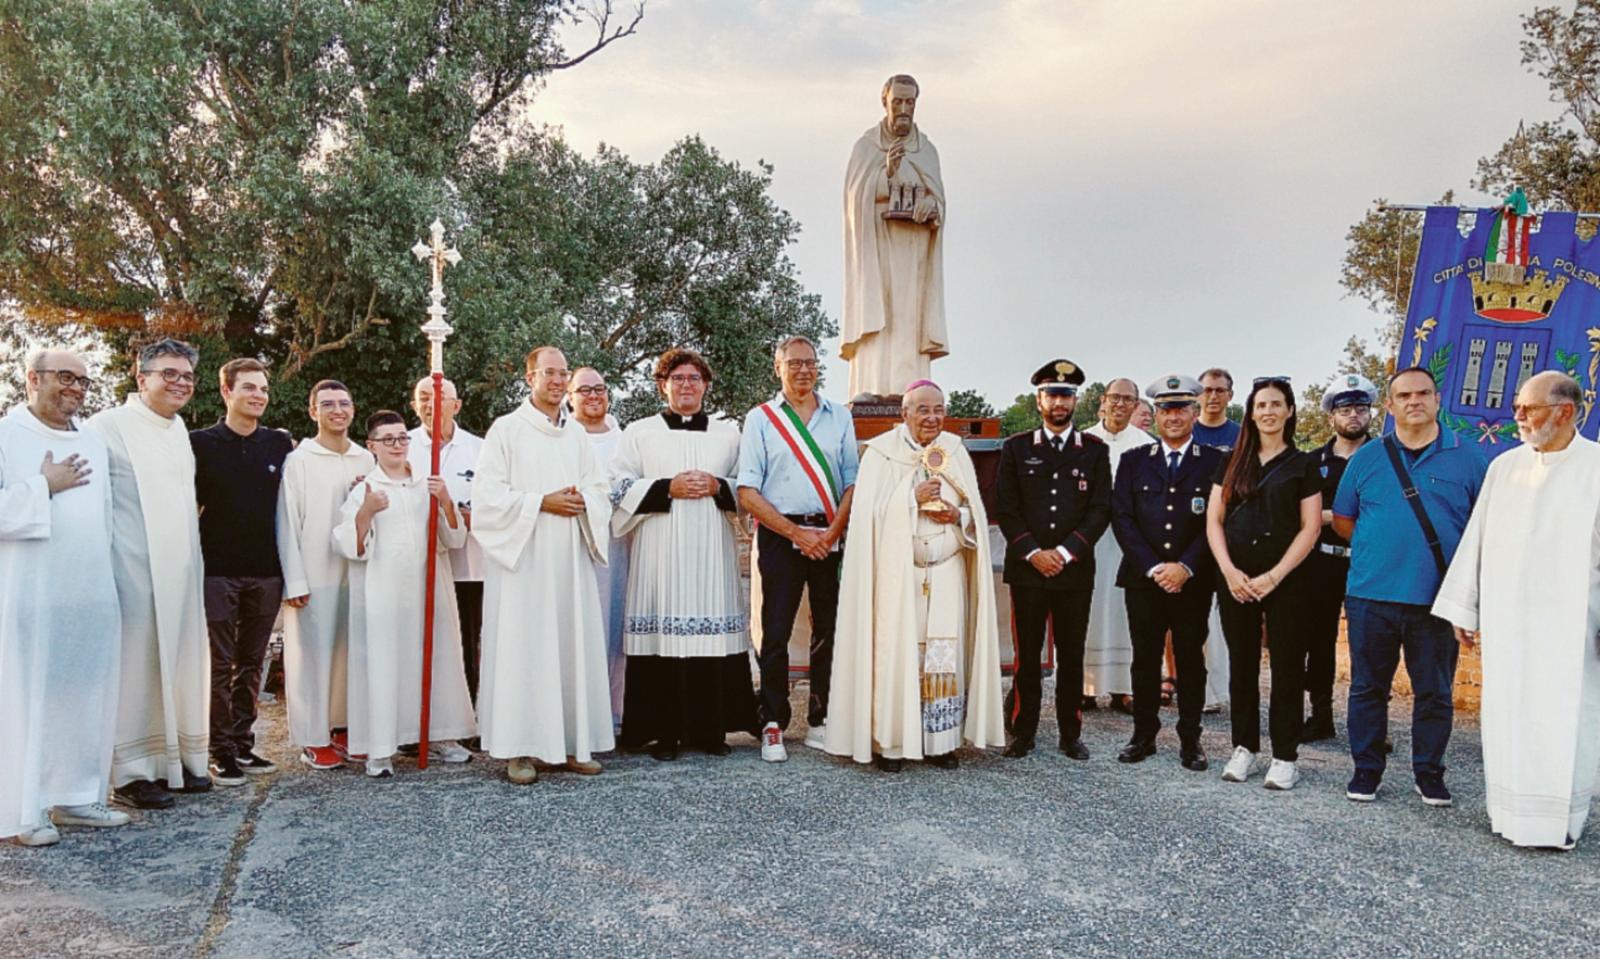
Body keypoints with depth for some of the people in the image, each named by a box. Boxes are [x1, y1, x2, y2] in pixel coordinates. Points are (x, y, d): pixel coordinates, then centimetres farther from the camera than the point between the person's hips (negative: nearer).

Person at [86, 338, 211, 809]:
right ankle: (132, 771, 8)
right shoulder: (108, 427, -8)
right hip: (135, 574, -7)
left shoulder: (179, 430, 15)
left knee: (179, 665, 10)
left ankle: (176, 758, 20)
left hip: (179, 574, 7)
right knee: (135, 668, -1)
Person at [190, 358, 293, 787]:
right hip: (218, 570, -3)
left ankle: (243, 744, 20)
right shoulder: (201, 442, -1)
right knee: (220, 665, 2)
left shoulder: (280, 444, 6)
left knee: (252, 663, 10)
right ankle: (222, 752, 10)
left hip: (265, 570, 3)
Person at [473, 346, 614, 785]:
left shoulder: (576, 434, 16)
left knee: (574, 646, 4)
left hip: (570, 558, 5)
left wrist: (581, 500, -6)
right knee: (523, 649, -5)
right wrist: (542, 502, -14)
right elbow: (488, 493, -7)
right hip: (523, 558, -5)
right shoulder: (506, 429, 1)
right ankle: (521, 749, 1)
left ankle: (573, 742, 11)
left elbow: (600, 489, 16)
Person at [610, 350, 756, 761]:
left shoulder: (728, 433, 15)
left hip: (712, 550, 2)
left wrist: (718, 488, -5)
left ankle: (711, 729, 7)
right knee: (664, 631, -6)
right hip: (661, 550, -1)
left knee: (713, 632, -2)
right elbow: (621, 487, 3)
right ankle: (664, 732, 1)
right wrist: (669, 489, -9)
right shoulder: (640, 433, 11)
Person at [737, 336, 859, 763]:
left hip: (832, 537, 2)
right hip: (779, 535, -2)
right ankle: (773, 726, 5)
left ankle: (821, 721, 15)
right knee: (775, 631, -3)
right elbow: (747, 492, -2)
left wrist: (832, 533, -7)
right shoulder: (760, 418, 5)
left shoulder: (840, 417, 12)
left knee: (831, 629, 5)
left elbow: (853, 483, 8)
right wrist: (796, 533, -9)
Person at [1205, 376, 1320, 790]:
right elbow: (1213, 521, 7)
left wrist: (1274, 577, -11)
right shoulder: (1233, 462, 10)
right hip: (1235, 579, 3)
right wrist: (1229, 571, -7)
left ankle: (1285, 756, 9)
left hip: (1284, 580, -2)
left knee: (1287, 666, 1)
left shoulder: (1301, 464, 3)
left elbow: (1310, 528, -2)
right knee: (1242, 664, 8)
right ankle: (1244, 748, 18)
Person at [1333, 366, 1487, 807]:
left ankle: (1429, 772, 24)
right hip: (1371, 594, 1)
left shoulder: (1467, 457, 3)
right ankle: (1366, 770, 20)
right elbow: (1342, 520, 12)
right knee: (1368, 687, 8)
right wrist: (1378, 547, 4)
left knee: (1435, 692, 9)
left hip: (1437, 599, 0)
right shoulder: (1367, 458, 6)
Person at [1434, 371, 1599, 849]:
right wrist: (1463, 609, 9)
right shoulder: (1504, 466, 7)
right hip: (1505, 620, 3)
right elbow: (1477, 539, 10)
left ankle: (1561, 818, 16)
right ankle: (1509, 809, 21)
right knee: (1506, 716, 8)